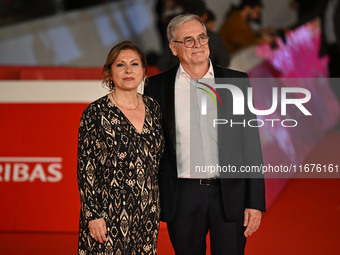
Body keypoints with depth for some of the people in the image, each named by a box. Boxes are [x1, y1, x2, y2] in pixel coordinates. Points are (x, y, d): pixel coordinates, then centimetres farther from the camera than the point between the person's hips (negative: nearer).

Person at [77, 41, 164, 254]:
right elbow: (85, 169, -7)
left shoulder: (153, 108, 8)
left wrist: (157, 209, 13)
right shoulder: (96, 113, -6)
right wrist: (93, 216, -12)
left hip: (147, 213, 5)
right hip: (108, 216, -4)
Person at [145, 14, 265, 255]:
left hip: (231, 196, 0)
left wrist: (255, 202, -3)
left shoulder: (237, 83, 3)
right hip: (182, 198, 0)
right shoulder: (157, 87, 3)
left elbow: (251, 144, 3)